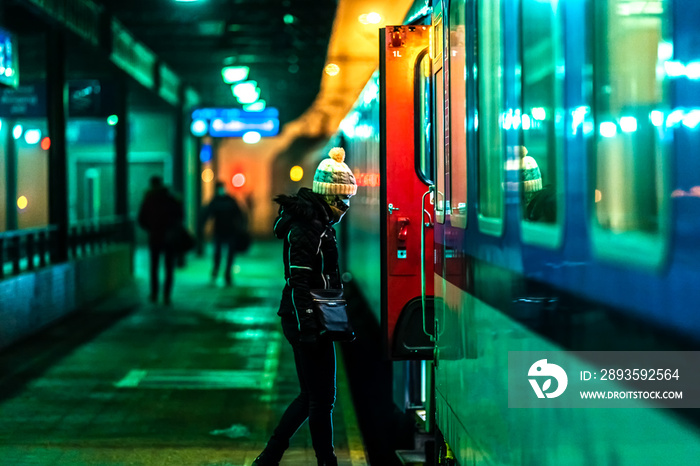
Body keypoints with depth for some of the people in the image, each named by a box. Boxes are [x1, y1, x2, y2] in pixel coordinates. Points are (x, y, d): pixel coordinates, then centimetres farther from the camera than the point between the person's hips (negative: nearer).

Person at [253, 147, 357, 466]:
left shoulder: (320, 223, 15)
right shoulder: (305, 228, -16)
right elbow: (298, 283, -22)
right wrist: (307, 328, -25)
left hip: (311, 321, 10)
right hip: (306, 321, -10)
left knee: (311, 395, 14)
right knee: (321, 398, -1)